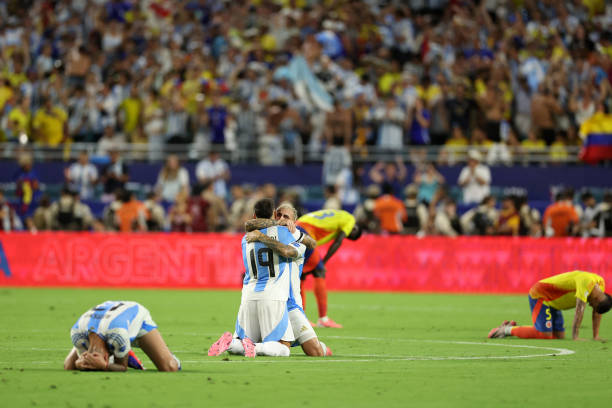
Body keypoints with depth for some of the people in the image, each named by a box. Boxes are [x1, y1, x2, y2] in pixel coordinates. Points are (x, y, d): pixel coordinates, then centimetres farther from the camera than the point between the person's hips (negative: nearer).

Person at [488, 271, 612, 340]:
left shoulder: (601, 284, -1)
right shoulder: (587, 282, -28)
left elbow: (597, 312, 8)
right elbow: (580, 309, -31)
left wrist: (596, 336, 4)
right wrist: (575, 336, -32)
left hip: (552, 302, 10)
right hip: (539, 294, -10)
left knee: (559, 336, 1)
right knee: (545, 335, -23)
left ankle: (513, 328, 11)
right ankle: (508, 330, -5)